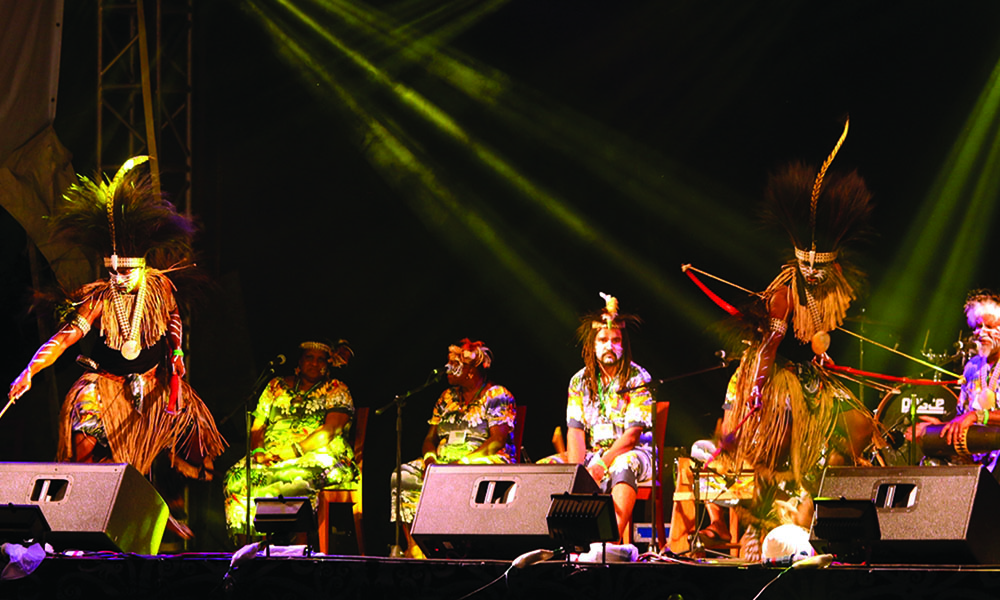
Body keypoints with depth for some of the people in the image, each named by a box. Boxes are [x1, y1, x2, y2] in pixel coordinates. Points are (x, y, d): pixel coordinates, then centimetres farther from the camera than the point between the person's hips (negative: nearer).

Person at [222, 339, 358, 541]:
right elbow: (257, 428, 17)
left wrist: (294, 451, -19)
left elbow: (329, 432, -8)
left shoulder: (336, 390, 7)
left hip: (318, 458, -4)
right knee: (236, 479, -27)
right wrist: (258, 452, -6)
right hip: (271, 460, 4)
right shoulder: (277, 387, 19)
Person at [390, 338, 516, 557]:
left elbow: (498, 440, -13)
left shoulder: (497, 396, -1)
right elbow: (430, 438, 18)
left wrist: (462, 461, -22)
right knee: (402, 477, -18)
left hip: (483, 462, -7)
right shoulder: (447, 397, 20)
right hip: (443, 462, 7)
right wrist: (430, 457, -6)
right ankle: (413, 547, -24)